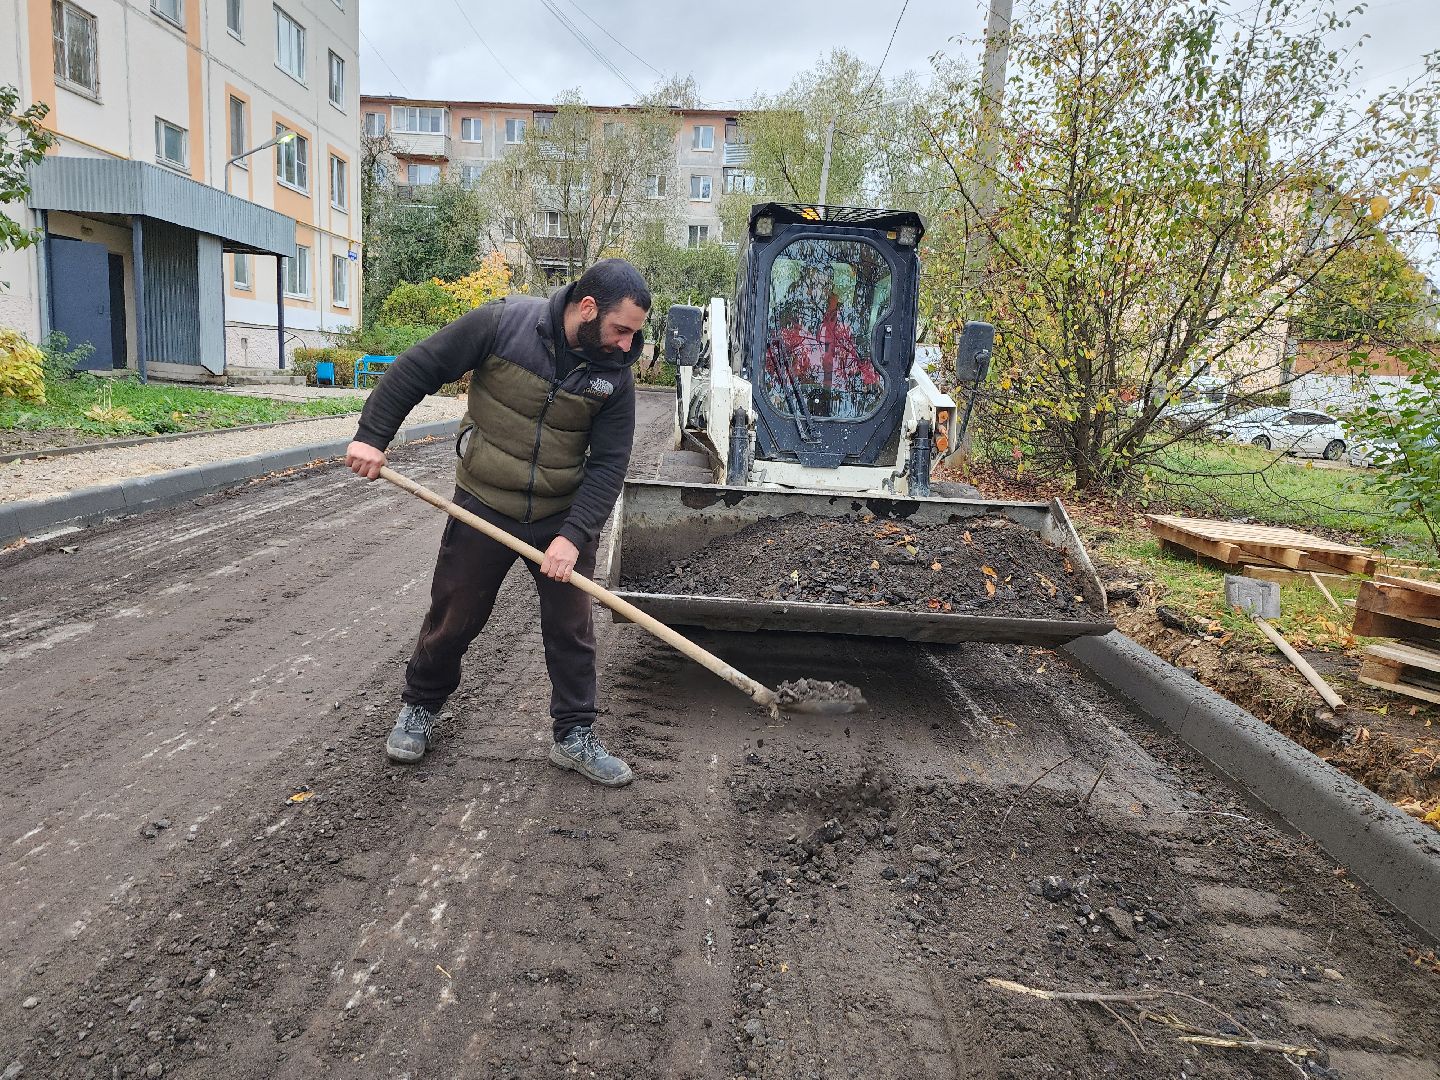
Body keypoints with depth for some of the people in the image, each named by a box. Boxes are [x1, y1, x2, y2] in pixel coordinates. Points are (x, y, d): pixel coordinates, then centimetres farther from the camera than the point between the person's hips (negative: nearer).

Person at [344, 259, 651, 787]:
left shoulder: (615, 374, -8)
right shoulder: (504, 323, -16)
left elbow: (608, 464, -9)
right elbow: (418, 368, -9)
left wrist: (574, 534, -20)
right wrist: (371, 436, -11)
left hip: (561, 518, 2)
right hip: (483, 507, -2)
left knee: (572, 629, 6)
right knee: (453, 619, 11)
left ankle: (575, 736, 22)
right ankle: (419, 708, 37)